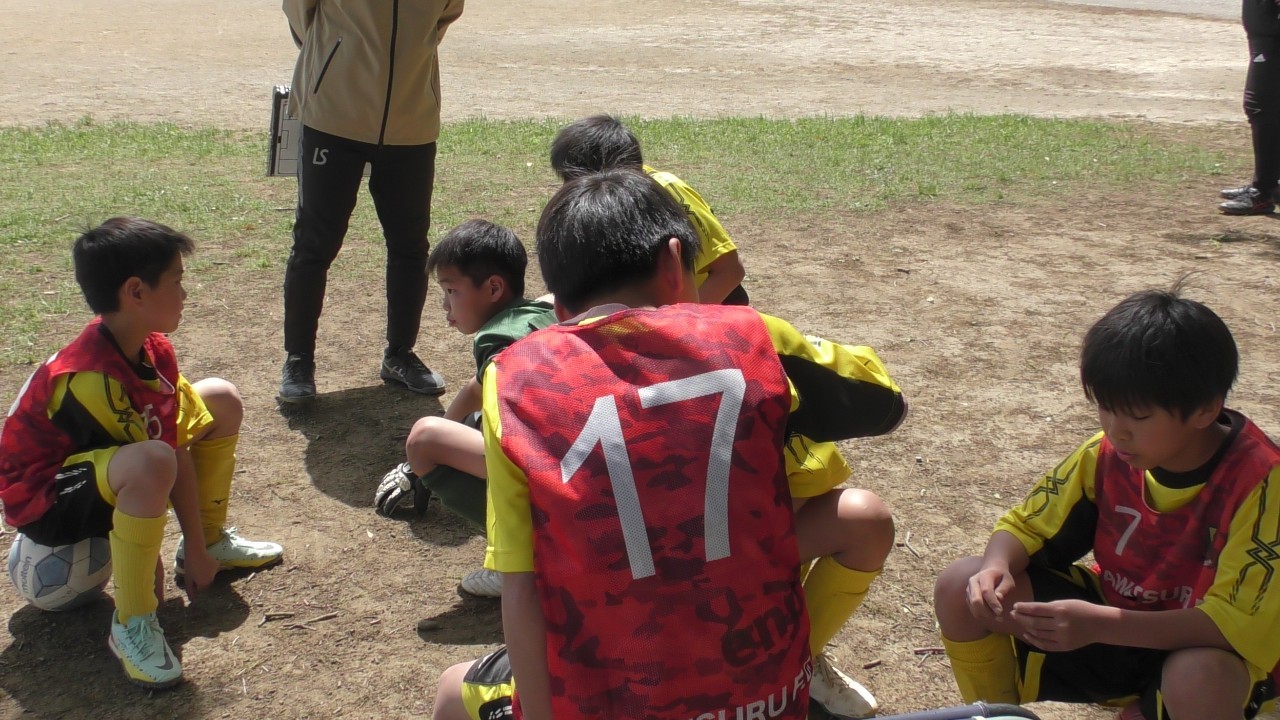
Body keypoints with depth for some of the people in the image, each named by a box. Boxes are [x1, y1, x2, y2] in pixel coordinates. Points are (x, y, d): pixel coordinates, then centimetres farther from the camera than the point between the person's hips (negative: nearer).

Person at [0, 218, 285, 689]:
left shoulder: (154, 350, -6)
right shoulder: (88, 380, -33)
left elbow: (180, 449, -7)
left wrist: (196, 545, -7)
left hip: (101, 462, 9)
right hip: (45, 499, -9)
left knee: (222, 400, 7)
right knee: (150, 464, -41)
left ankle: (210, 542, 20)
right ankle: (132, 626, -26)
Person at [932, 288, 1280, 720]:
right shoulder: (1107, 455, -10)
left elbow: (1237, 622, -30)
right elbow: (1026, 526, -2)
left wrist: (1100, 624, -40)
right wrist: (997, 567, -27)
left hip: (1202, 650, -4)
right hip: (1112, 620, 5)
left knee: (1198, 677, -41)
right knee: (960, 588, -13)